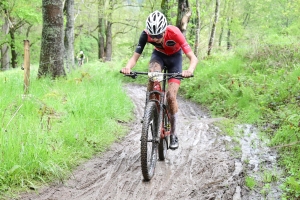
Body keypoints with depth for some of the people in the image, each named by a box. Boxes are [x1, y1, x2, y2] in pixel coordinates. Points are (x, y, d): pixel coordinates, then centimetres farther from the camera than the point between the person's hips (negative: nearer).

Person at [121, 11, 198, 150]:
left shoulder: (174, 33, -37)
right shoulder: (146, 34, -30)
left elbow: (193, 58, -39)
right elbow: (135, 57, -28)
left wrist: (190, 70, -60)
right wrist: (127, 67, -51)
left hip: (175, 57, -2)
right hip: (159, 55, 2)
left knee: (171, 97, -12)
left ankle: (173, 134, 6)